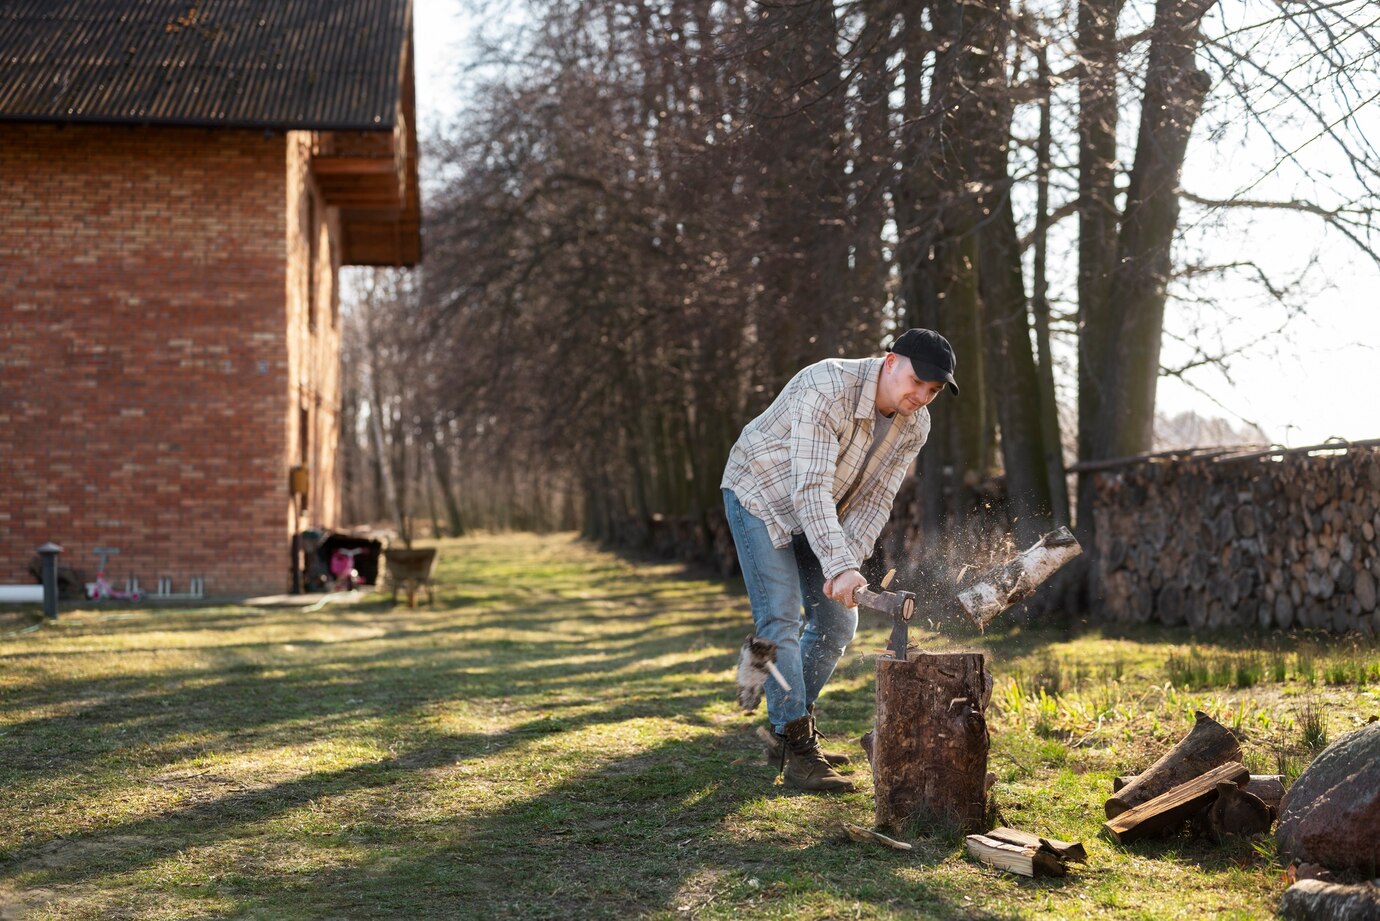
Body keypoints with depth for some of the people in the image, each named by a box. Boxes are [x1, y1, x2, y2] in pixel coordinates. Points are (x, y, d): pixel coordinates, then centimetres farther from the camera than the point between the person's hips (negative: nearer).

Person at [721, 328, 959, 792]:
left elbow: (876, 499, -11)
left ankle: (787, 731, 20)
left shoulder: (914, 426, -12)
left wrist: (847, 563, -26)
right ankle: (797, 752, -15)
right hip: (762, 497, -7)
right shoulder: (828, 389, -35)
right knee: (781, 619, -15)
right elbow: (811, 490, -42)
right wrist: (839, 566, -50)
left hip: (820, 513, 7)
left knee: (837, 622, 6)